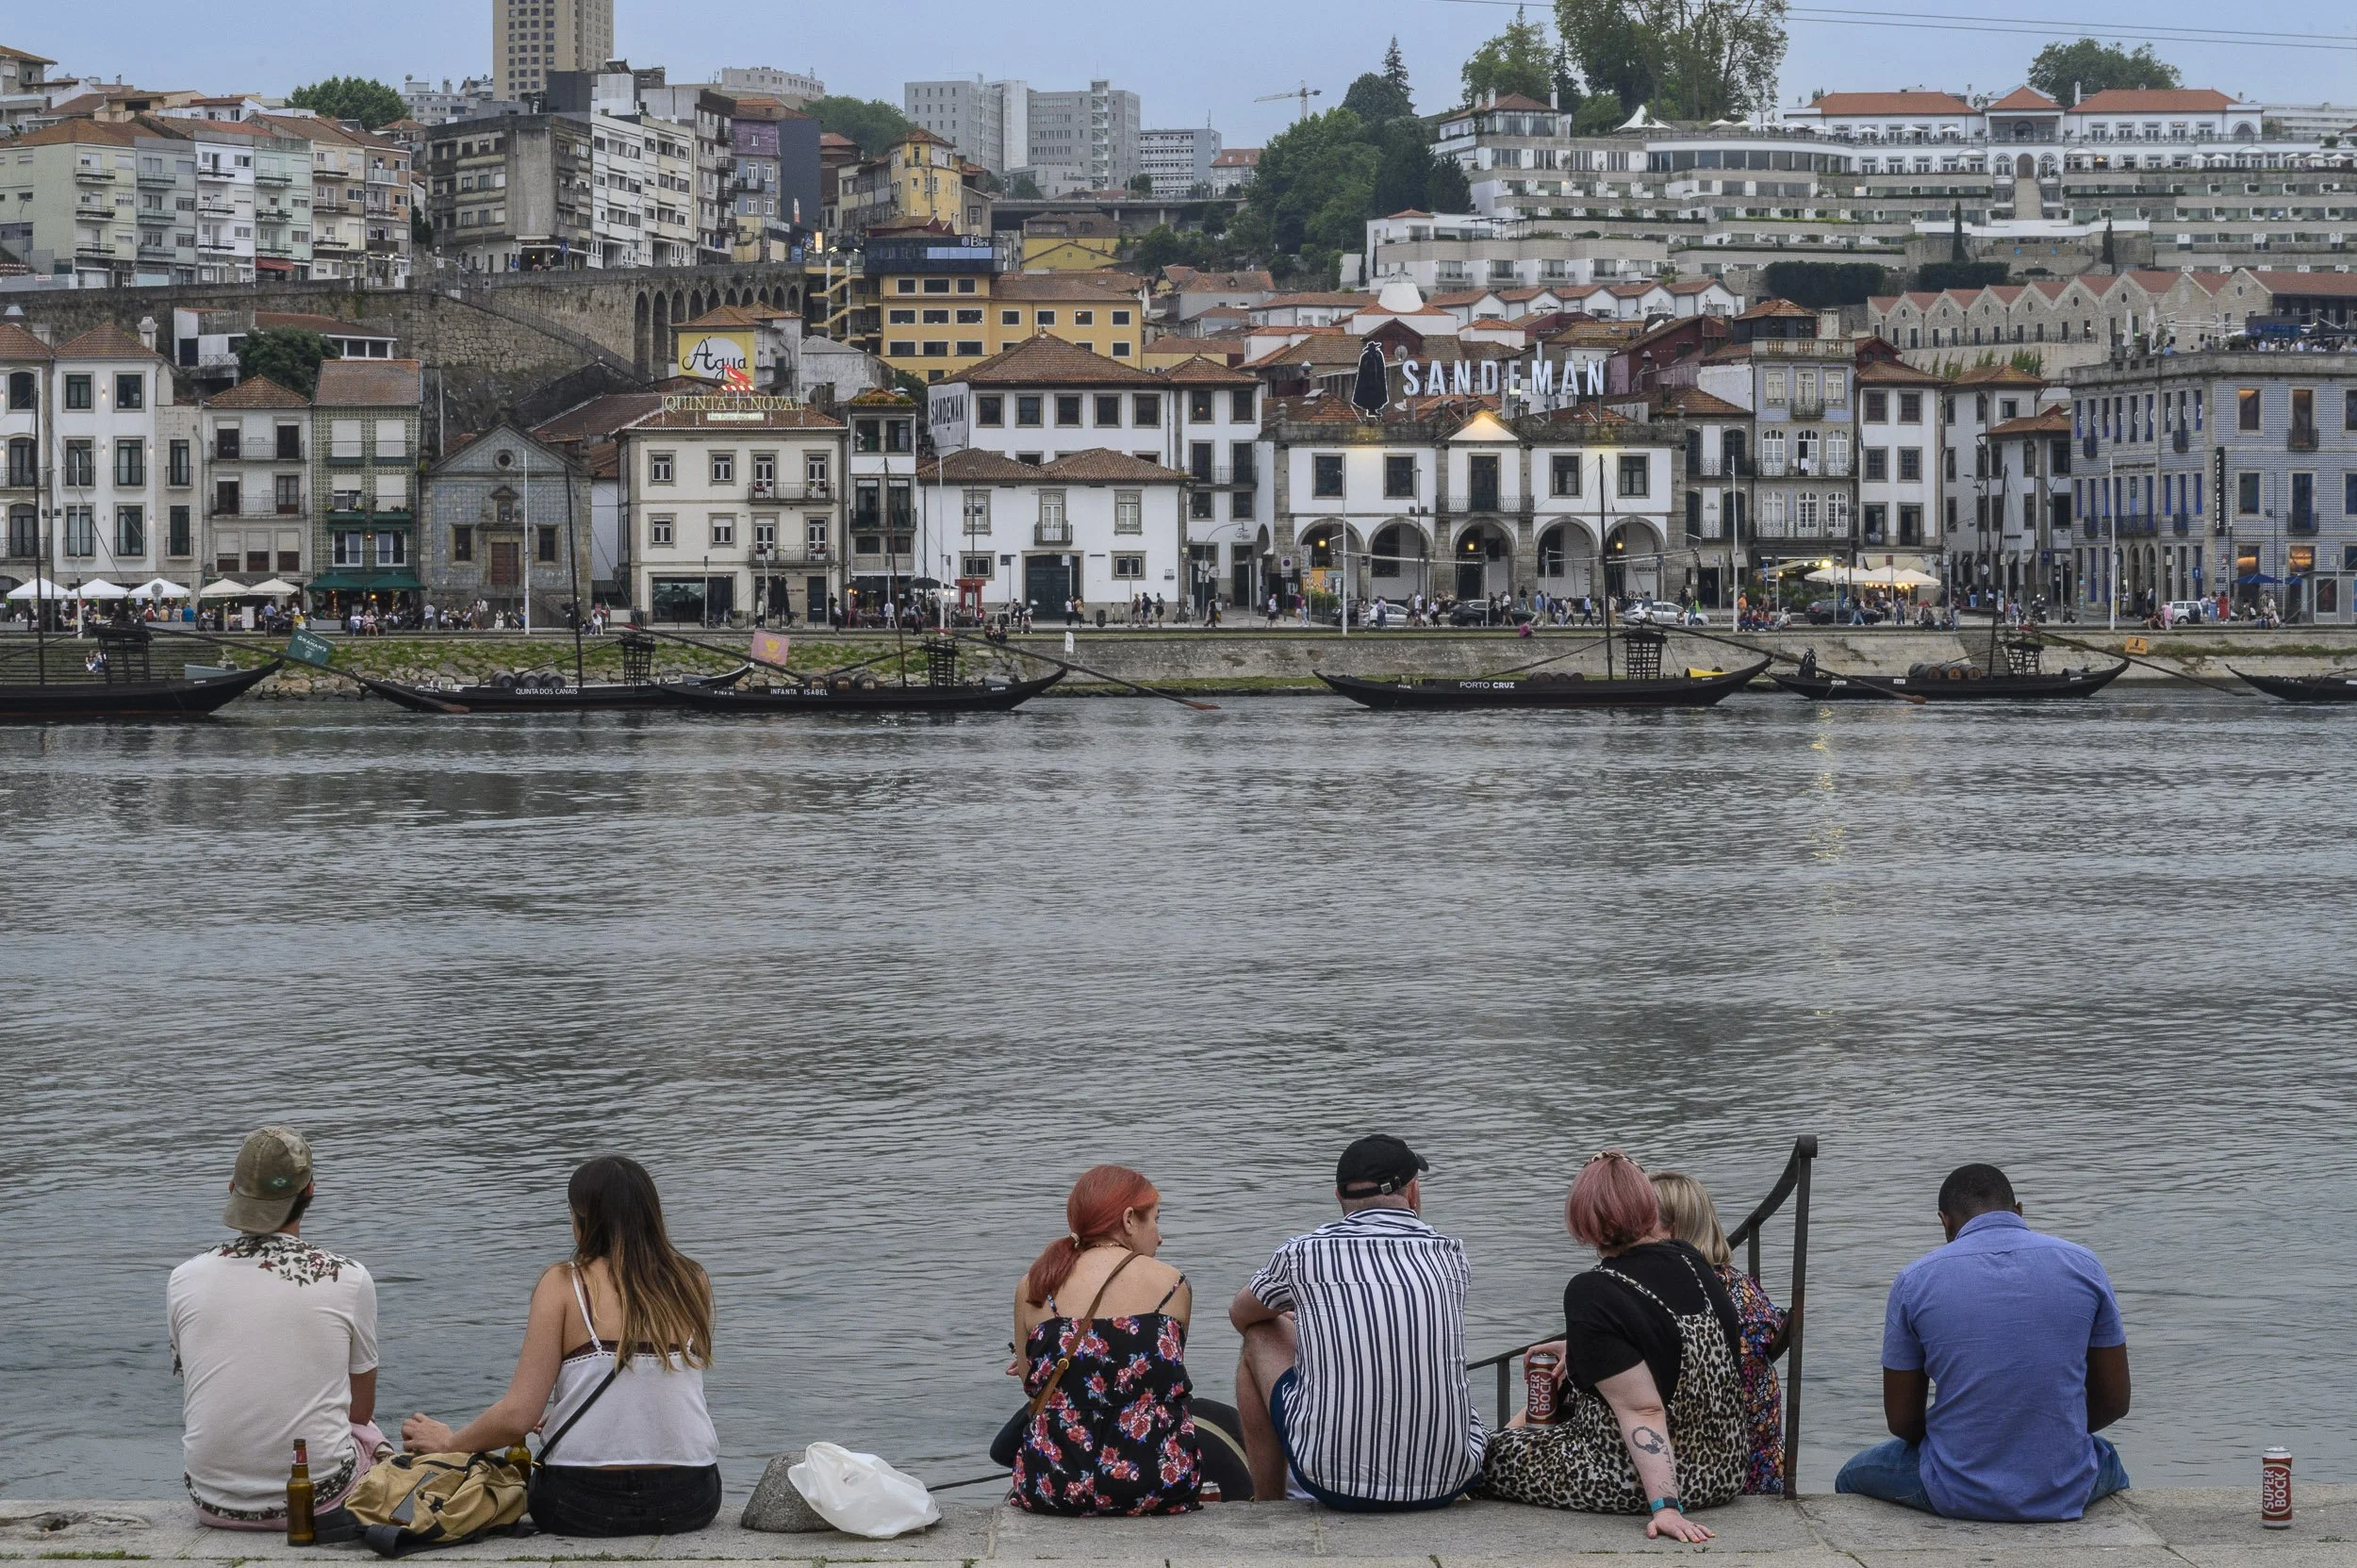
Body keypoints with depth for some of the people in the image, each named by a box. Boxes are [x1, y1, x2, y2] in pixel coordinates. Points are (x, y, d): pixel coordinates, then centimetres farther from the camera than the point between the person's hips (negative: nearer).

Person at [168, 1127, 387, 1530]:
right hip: (319, 1496, -2)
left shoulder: (185, 1280, -1)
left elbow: (195, 1402, 12)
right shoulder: (349, 1279, -7)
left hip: (214, 1503, 3)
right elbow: (361, 1410, 4)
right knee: (371, 1437, 32)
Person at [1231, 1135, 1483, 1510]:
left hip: (1336, 1486, -2)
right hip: (1450, 1482, 3)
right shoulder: (1450, 1255, 5)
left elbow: (1241, 1315, 23)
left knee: (1261, 1335, 21)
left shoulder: (1302, 1254, 0)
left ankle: (1267, 1507, 31)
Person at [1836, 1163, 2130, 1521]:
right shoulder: (2082, 1265, 0)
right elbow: (2114, 1401, 5)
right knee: (2109, 1466, 40)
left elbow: (1901, 1420, 1)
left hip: (1957, 1495, -2)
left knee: (1853, 1477, 32)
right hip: (2067, 1494, 2)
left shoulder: (1915, 1280, -4)